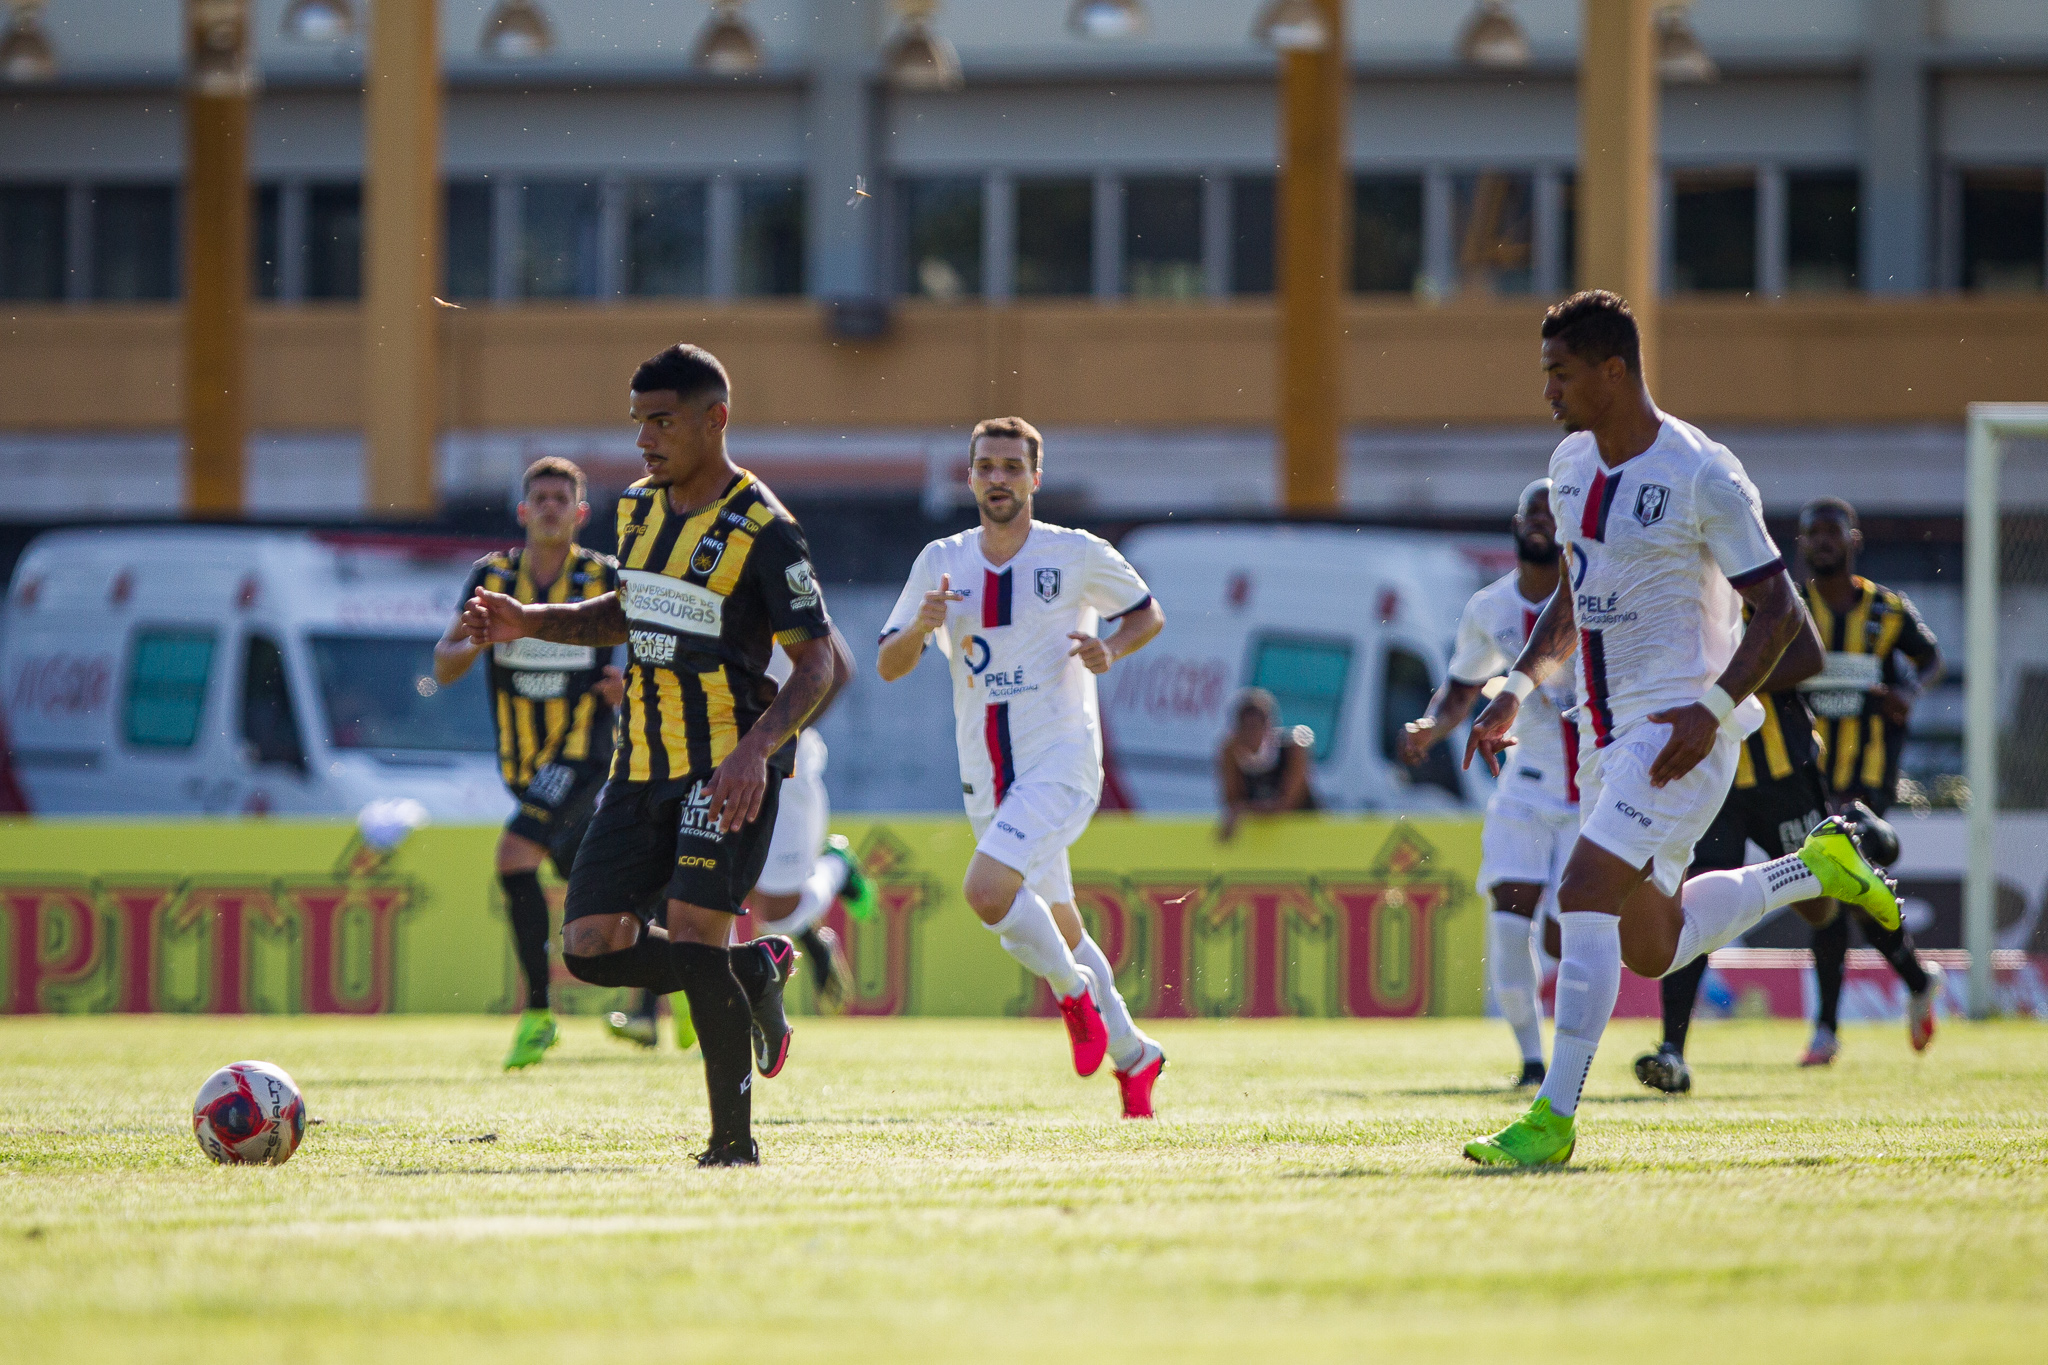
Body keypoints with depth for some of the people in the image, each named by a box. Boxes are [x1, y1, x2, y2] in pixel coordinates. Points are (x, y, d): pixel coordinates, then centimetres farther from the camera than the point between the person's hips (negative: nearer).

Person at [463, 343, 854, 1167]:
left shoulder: (762, 530, -12)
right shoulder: (639, 509, 10)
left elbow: (820, 659, -12)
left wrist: (756, 750, -26)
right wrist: (530, 623, 11)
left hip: (727, 766, -7)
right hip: (642, 761, 7)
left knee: (693, 933, -18)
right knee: (592, 950, -1)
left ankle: (733, 1138, -6)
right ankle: (753, 974, 23)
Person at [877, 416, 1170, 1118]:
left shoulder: (1078, 554, -4)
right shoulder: (940, 562, 6)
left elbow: (1148, 613, 10)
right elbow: (888, 666, 5)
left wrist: (1110, 648, -11)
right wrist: (922, 625, -16)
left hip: (1061, 762, -5)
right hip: (985, 775, 5)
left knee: (987, 890, -26)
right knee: (1056, 925, 14)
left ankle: (1072, 989, -1)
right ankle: (1133, 1055, 32)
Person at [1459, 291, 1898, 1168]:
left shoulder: (1701, 478, -14)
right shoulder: (1571, 465, 9)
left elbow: (1779, 610, -11)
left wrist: (1713, 709, -22)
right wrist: (1518, 690, 9)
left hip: (1681, 726, -9)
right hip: (1609, 732, 9)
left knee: (1584, 894, -21)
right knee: (1651, 949, 13)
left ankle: (1553, 1119, -19)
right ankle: (1817, 868, 33)